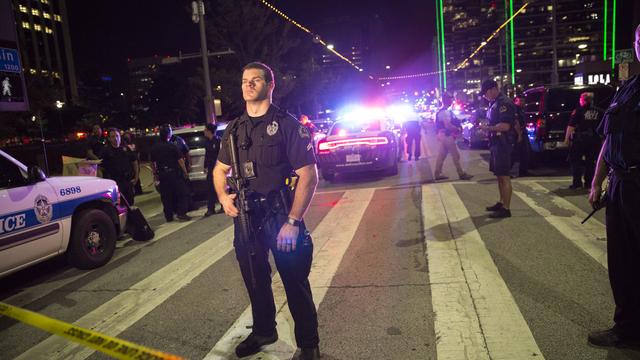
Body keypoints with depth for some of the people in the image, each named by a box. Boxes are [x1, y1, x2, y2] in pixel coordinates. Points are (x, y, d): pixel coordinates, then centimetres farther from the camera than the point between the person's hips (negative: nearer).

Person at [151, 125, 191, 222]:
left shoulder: (154, 148, 6)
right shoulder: (172, 146, -11)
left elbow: (152, 163, 11)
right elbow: (180, 160, -12)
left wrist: (155, 174, 20)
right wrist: (185, 172, -5)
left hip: (162, 175, 5)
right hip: (174, 173, -5)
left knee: (166, 196, 11)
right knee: (182, 193, 3)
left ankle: (168, 216, 16)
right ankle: (181, 214, -4)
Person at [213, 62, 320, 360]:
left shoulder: (287, 124, -8)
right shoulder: (234, 129, 9)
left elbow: (309, 175, -13)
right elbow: (220, 169, 20)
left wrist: (293, 221, -20)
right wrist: (223, 196, -1)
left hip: (281, 216, -5)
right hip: (246, 217, 6)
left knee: (296, 284, 5)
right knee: (255, 281, 20)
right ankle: (263, 332, 43)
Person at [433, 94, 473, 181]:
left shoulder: (441, 111, 16)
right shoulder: (445, 112, -16)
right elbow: (448, 125, -24)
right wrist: (458, 129, -11)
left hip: (442, 135, 10)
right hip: (447, 136, -10)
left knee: (441, 156, 11)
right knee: (455, 155, -4)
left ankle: (437, 174, 13)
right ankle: (461, 174, 1)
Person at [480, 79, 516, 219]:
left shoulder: (504, 103, -15)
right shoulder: (494, 103, 15)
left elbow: (505, 126, -24)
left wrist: (488, 128, -14)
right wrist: (486, 127, 6)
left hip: (503, 144, -10)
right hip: (496, 143, 10)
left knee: (504, 176, -6)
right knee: (499, 175, 16)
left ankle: (506, 209, -1)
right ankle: (501, 202, 26)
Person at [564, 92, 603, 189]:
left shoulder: (579, 111, -8)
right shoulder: (598, 112, 6)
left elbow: (571, 126, -12)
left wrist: (567, 138, -8)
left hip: (580, 140, -4)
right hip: (594, 140, 5)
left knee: (576, 160, 3)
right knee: (591, 161, 13)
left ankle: (577, 182, -3)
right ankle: (589, 182, 16)